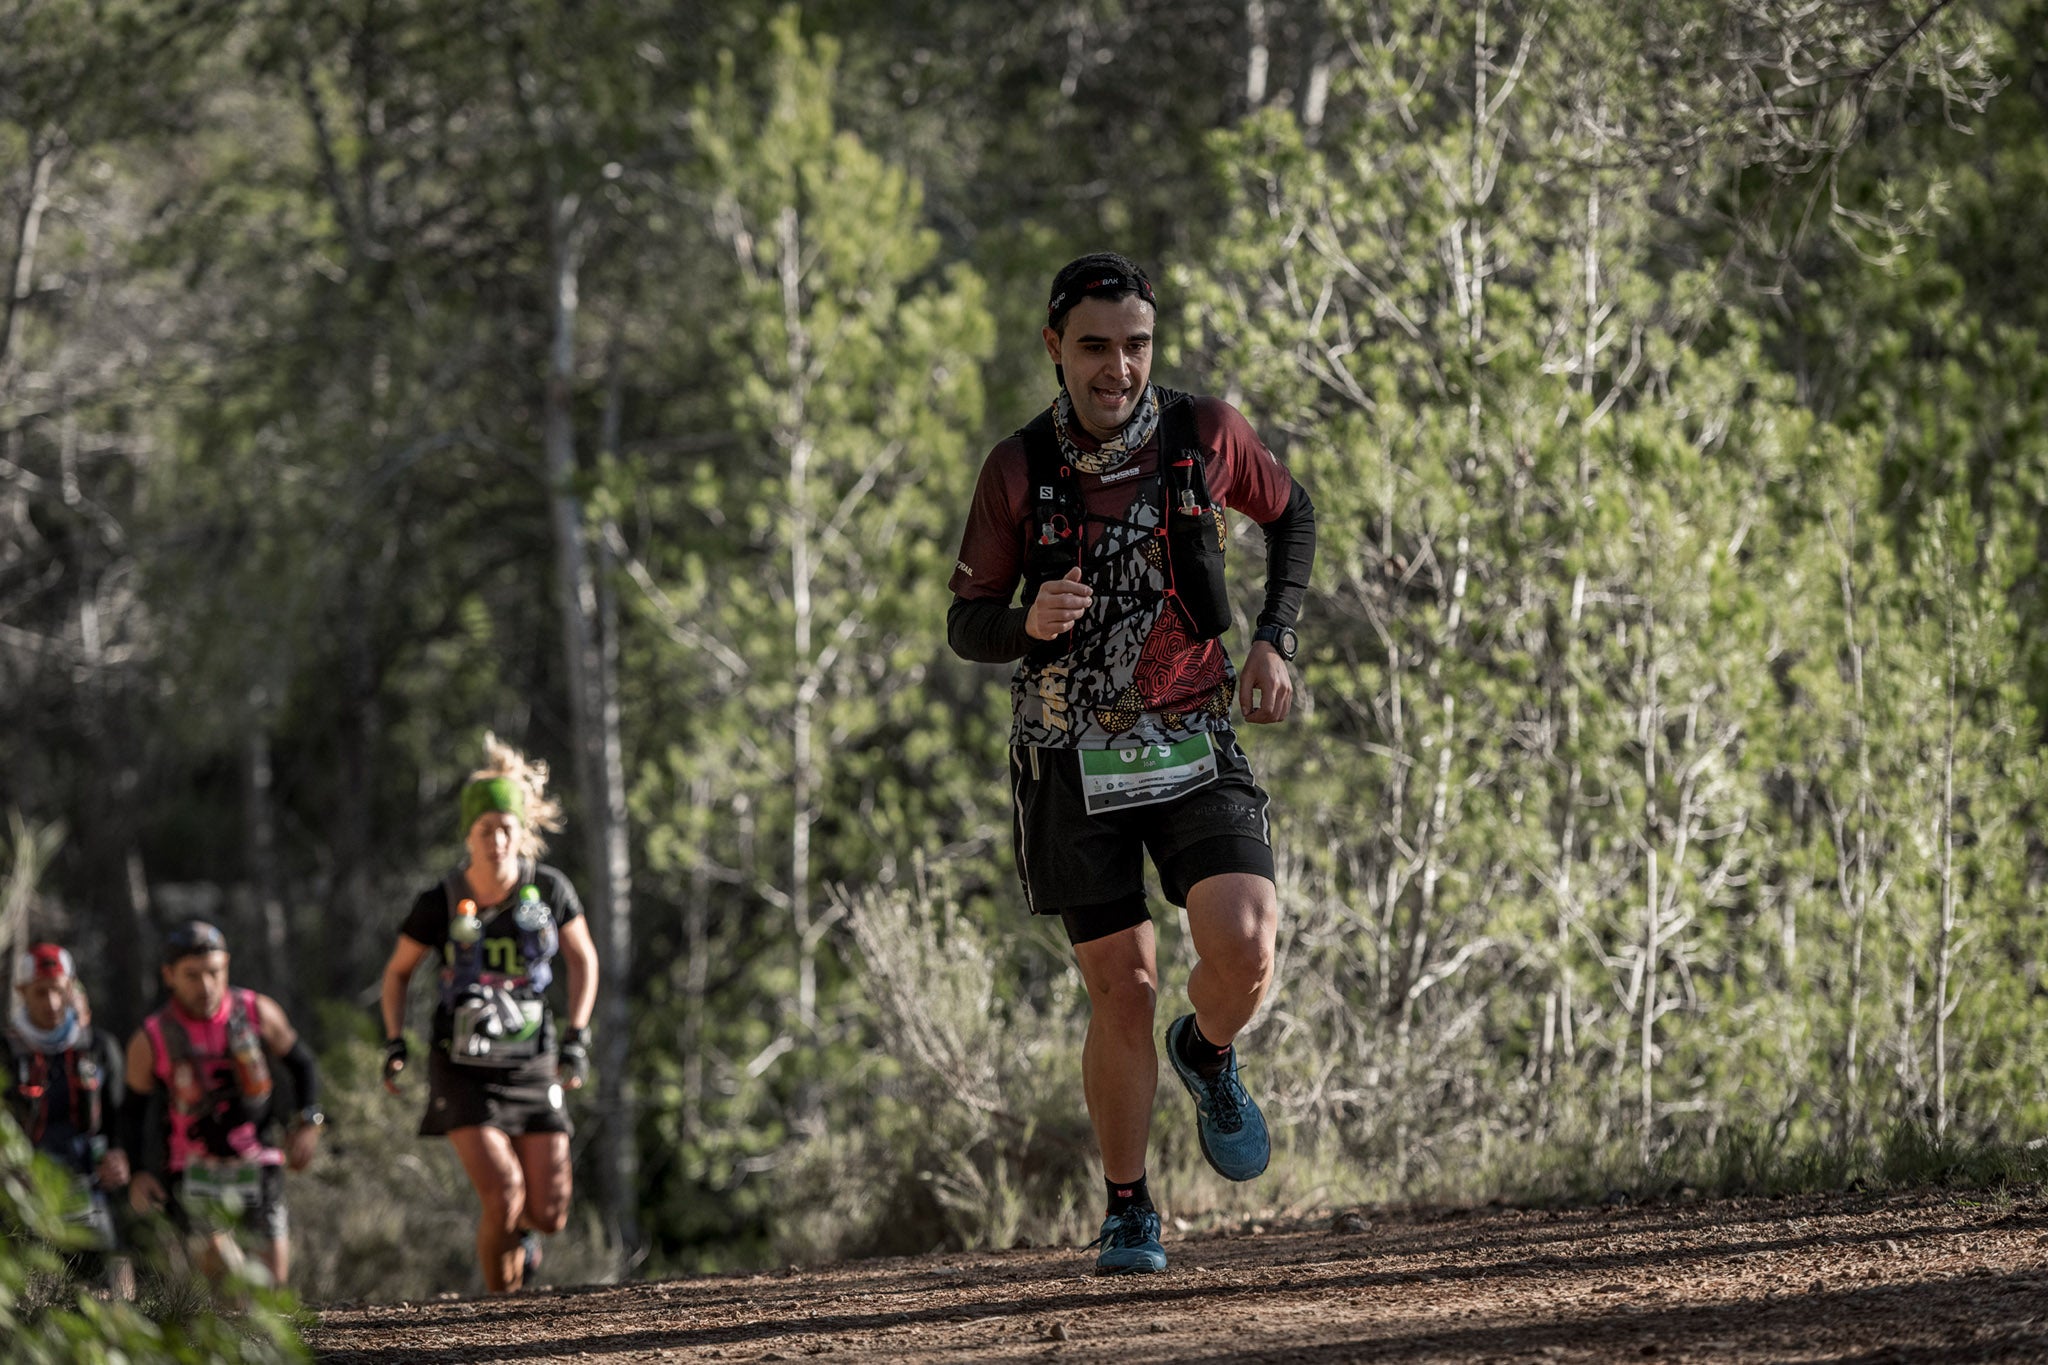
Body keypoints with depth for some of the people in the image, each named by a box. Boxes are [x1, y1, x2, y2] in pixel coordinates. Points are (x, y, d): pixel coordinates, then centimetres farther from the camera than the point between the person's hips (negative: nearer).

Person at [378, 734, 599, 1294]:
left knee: (549, 1214, -2)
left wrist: (577, 1038, -1)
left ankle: (520, 1226, 36)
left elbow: (583, 960, 9)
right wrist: (395, 1043, -3)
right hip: (464, 1072, -2)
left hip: (532, 1067, 2)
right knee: (503, 1194, -20)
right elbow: (398, 972, 8)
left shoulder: (549, 890, -6)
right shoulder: (440, 904, -9)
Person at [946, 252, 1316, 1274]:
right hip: (1074, 759, 0)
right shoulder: (1018, 470, -6)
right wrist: (1028, 623, -23)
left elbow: (1290, 515, 16)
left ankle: (1209, 1056, 16)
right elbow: (966, 627, 0)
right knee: (1122, 990, 1)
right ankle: (1128, 1215, 19)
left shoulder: (1205, 434, -4)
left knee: (1244, 947, -20)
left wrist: (1273, 641, 3)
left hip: (1192, 743, 0)